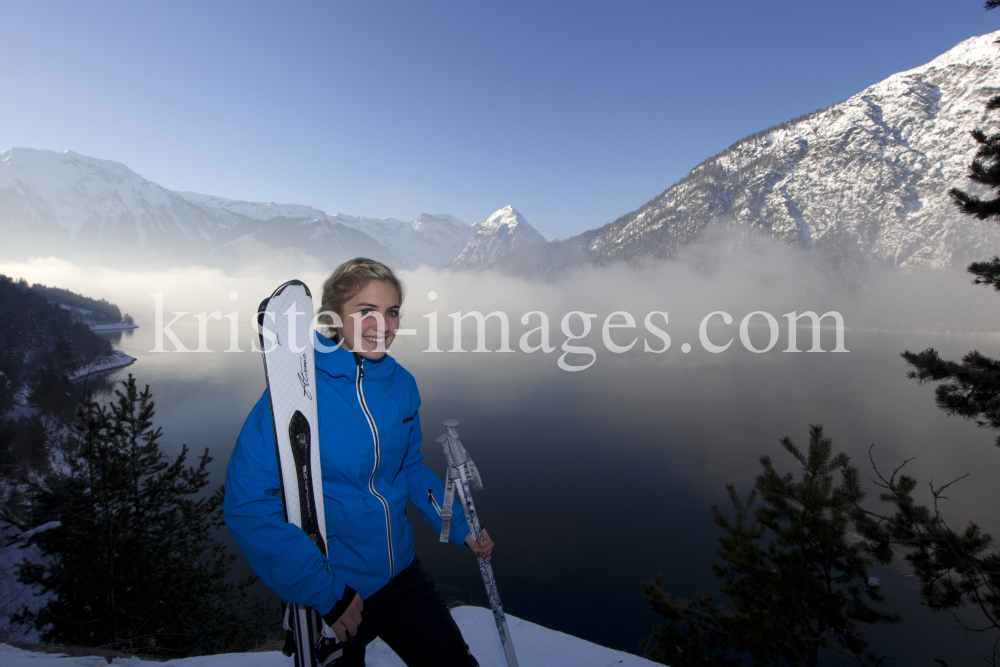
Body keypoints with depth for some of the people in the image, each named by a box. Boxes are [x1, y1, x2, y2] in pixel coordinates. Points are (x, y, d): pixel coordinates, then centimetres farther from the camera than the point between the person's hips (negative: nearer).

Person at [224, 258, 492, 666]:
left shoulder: (401, 385, -5)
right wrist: (322, 590, -20)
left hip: (401, 574, 5)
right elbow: (247, 503, -21)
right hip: (330, 594, -5)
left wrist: (459, 526, 1)